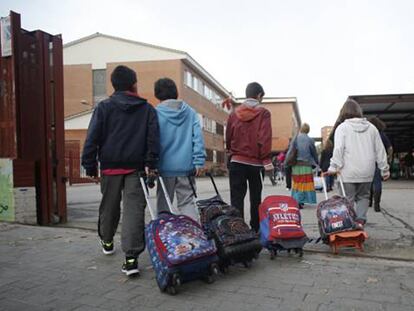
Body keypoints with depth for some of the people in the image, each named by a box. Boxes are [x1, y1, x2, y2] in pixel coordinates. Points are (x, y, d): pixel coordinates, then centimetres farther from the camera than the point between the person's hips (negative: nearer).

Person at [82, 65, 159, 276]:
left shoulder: (104, 107, 2)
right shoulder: (147, 109, 4)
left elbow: (92, 138, -2)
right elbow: (153, 138, -4)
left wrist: (90, 165, 2)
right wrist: (150, 164, -4)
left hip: (110, 166, 1)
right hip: (136, 167, -1)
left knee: (109, 206, 19)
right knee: (134, 209, -3)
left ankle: (107, 241, 40)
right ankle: (131, 257, -9)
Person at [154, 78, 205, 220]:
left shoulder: (156, 113, -4)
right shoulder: (190, 112, 5)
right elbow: (198, 137, 0)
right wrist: (199, 162, 1)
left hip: (165, 167, -2)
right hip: (187, 166, 2)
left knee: (163, 205, 11)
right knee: (187, 203, 10)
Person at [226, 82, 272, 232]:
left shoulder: (234, 113, 5)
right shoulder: (263, 113, -5)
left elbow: (228, 137, 8)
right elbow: (265, 138, -12)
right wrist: (266, 160, -9)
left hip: (236, 161, 2)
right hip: (255, 162, -1)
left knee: (237, 197, 3)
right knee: (255, 197, 12)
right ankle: (255, 229, 19)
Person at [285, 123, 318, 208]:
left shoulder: (295, 139, -2)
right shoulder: (310, 140, -3)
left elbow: (290, 152, -4)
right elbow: (314, 153, 4)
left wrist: (286, 162, 4)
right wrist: (316, 163, 18)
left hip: (296, 166, 1)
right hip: (306, 166, -1)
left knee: (297, 184, 10)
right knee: (306, 184, 4)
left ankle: (297, 200, 11)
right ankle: (300, 201, -2)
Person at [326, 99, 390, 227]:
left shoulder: (342, 127, -3)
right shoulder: (371, 127, 10)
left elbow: (338, 148, -15)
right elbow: (380, 150, 11)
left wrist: (334, 167, -14)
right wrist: (385, 169, 16)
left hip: (348, 173, -3)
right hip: (367, 172, 4)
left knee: (348, 198, 5)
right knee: (363, 196, 18)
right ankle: (360, 221, 2)